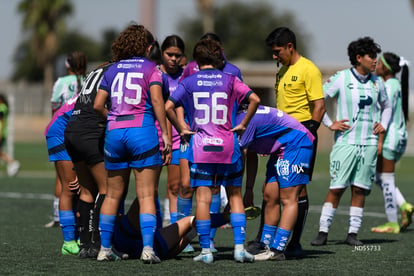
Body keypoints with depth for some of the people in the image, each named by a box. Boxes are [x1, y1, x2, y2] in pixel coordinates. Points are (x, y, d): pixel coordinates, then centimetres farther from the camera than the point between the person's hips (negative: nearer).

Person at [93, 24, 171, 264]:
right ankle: (148, 248, -11)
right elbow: (157, 100, -9)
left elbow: (98, 105, 8)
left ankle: (105, 248, 13)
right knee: (146, 195, -2)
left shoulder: (112, 70, 14)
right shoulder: (151, 68, 3)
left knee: (113, 194, 12)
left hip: (114, 133, 4)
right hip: (143, 131, -4)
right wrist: (165, 134, -8)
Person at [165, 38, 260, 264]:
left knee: (203, 198, 1)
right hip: (228, 145, 1)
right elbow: (254, 99, -8)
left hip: (199, 146, -1)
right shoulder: (229, 80, 3)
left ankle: (205, 250, 0)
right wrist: (243, 125, 1)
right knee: (234, 195, 10)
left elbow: (168, 106, -7)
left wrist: (181, 129, 4)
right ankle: (239, 247, 4)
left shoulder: (189, 82, 2)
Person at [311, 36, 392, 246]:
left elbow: (386, 106, 26)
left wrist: (383, 124, 10)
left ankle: (353, 233, 8)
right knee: (337, 188, -7)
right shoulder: (341, 78, -4)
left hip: (369, 143, 4)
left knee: (360, 189, 3)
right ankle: (323, 232, -2)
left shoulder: (376, 82, 10)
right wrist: (330, 124, -6)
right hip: (346, 141, -4)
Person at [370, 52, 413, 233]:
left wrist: (379, 141, -21)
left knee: (386, 180, -3)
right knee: (379, 178, 16)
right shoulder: (397, 84, 14)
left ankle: (392, 224, 0)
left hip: (389, 138, -10)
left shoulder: (389, 86, -14)